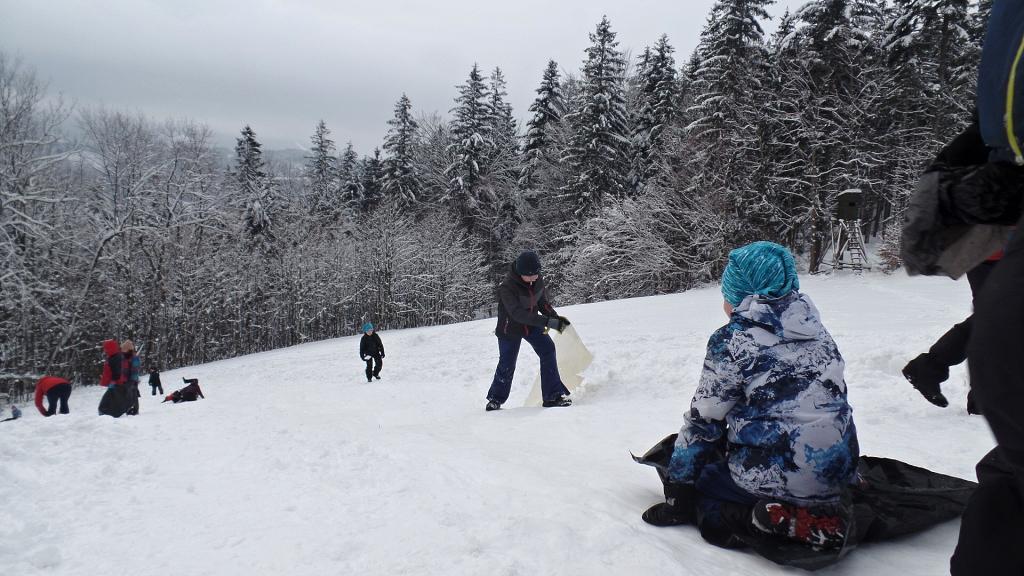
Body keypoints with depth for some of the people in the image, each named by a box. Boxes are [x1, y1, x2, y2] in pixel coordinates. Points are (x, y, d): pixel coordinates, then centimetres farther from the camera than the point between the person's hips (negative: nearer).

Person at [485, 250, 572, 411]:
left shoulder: (538, 280, -13)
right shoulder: (507, 287, -32)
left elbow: (542, 303, 3)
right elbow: (518, 314, -41)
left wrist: (556, 318, -14)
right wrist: (548, 322, -48)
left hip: (532, 325, 5)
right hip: (510, 328, -4)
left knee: (547, 349, -14)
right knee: (507, 364, 3)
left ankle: (552, 396, -10)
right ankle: (496, 399, 28)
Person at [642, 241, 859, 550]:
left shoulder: (731, 340, -10)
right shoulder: (818, 331, 9)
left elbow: (704, 419, -7)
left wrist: (678, 482, 4)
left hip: (775, 475, -6)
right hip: (839, 471, 7)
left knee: (698, 466, 15)